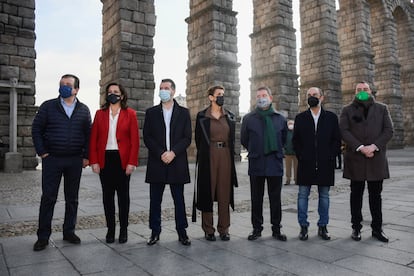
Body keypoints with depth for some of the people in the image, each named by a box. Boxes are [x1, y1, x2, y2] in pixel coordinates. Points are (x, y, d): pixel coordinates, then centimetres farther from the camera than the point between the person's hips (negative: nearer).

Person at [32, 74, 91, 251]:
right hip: (52, 159, -1)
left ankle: (69, 231, 22)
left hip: (75, 161, 2)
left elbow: (88, 135, 7)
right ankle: (43, 236, 12)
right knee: (48, 198, 2)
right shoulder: (48, 106, 2)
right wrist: (42, 153, -5)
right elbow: (36, 130, 2)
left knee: (72, 198, 9)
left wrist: (86, 156, 0)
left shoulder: (83, 110, 6)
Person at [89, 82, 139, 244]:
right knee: (107, 195, 7)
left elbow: (135, 140, -3)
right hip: (105, 160, 2)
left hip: (123, 160, -2)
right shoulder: (100, 114, 8)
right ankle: (110, 229, 19)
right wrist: (94, 161, -4)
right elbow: (93, 139, 5)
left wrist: (132, 162, -10)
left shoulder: (130, 114, 1)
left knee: (123, 195, 6)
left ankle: (123, 229, 18)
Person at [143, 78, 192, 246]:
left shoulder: (183, 113, 7)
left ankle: (182, 232, 16)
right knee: (155, 200, 6)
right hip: (156, 163, 1)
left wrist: (173, 152, -12)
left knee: (179, 199, 6)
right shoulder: (151, 112, 9)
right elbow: (147, 137, 2)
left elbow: (187, 138, 1)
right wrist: (161, 154, -10)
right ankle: (155, 232, 18)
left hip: (177, 163, 0)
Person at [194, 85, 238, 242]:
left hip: (225, 156, 3)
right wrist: (204, 156, 7)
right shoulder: (202, 116, 1)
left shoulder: (230, 117, 11)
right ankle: (208, 229, 10)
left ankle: (223, 228, 13)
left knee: (224, 192, 4)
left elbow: (232, 139, 15)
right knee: (207, 191, 1)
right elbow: (198, 139, 6)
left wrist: (230, 155, 9)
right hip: (208, 157, -2)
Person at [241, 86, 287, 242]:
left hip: (275, 164, 1)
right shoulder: (248, 118, 4)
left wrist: (275, 152, 12)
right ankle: (257, 228, 19)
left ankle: (276, 229, 19)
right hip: (256, 165, 0)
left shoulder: (280, 118, 7)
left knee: (275, 199, 7)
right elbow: (244, 140, 12)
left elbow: (284, 139, 17)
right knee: (256, 199, 7)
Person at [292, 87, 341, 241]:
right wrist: (300, 156, -2)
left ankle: (323, 227, 19)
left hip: (325, 164, 0)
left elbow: (337, 140, 5)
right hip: (306, 164, 0)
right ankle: (303, 227, 11)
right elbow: (295, 140, 7)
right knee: (303, 195, 2)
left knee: (324, 196, 8)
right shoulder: (300, 118, 7)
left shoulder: (331, 117, 7)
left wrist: (331, 156, -4)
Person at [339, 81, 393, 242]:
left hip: (376, 158, 1)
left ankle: (377, 228, 16)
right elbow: (344, 131, -5)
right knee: (356, 194, 6)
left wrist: (374, 146, -13)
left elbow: (389, 130, 2)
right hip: (355, 158, -1)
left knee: (376, 195, 7)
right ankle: (356, 227, 13)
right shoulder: (348, 110, 7)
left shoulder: (382, 108, 11)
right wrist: (360, 148, -16)